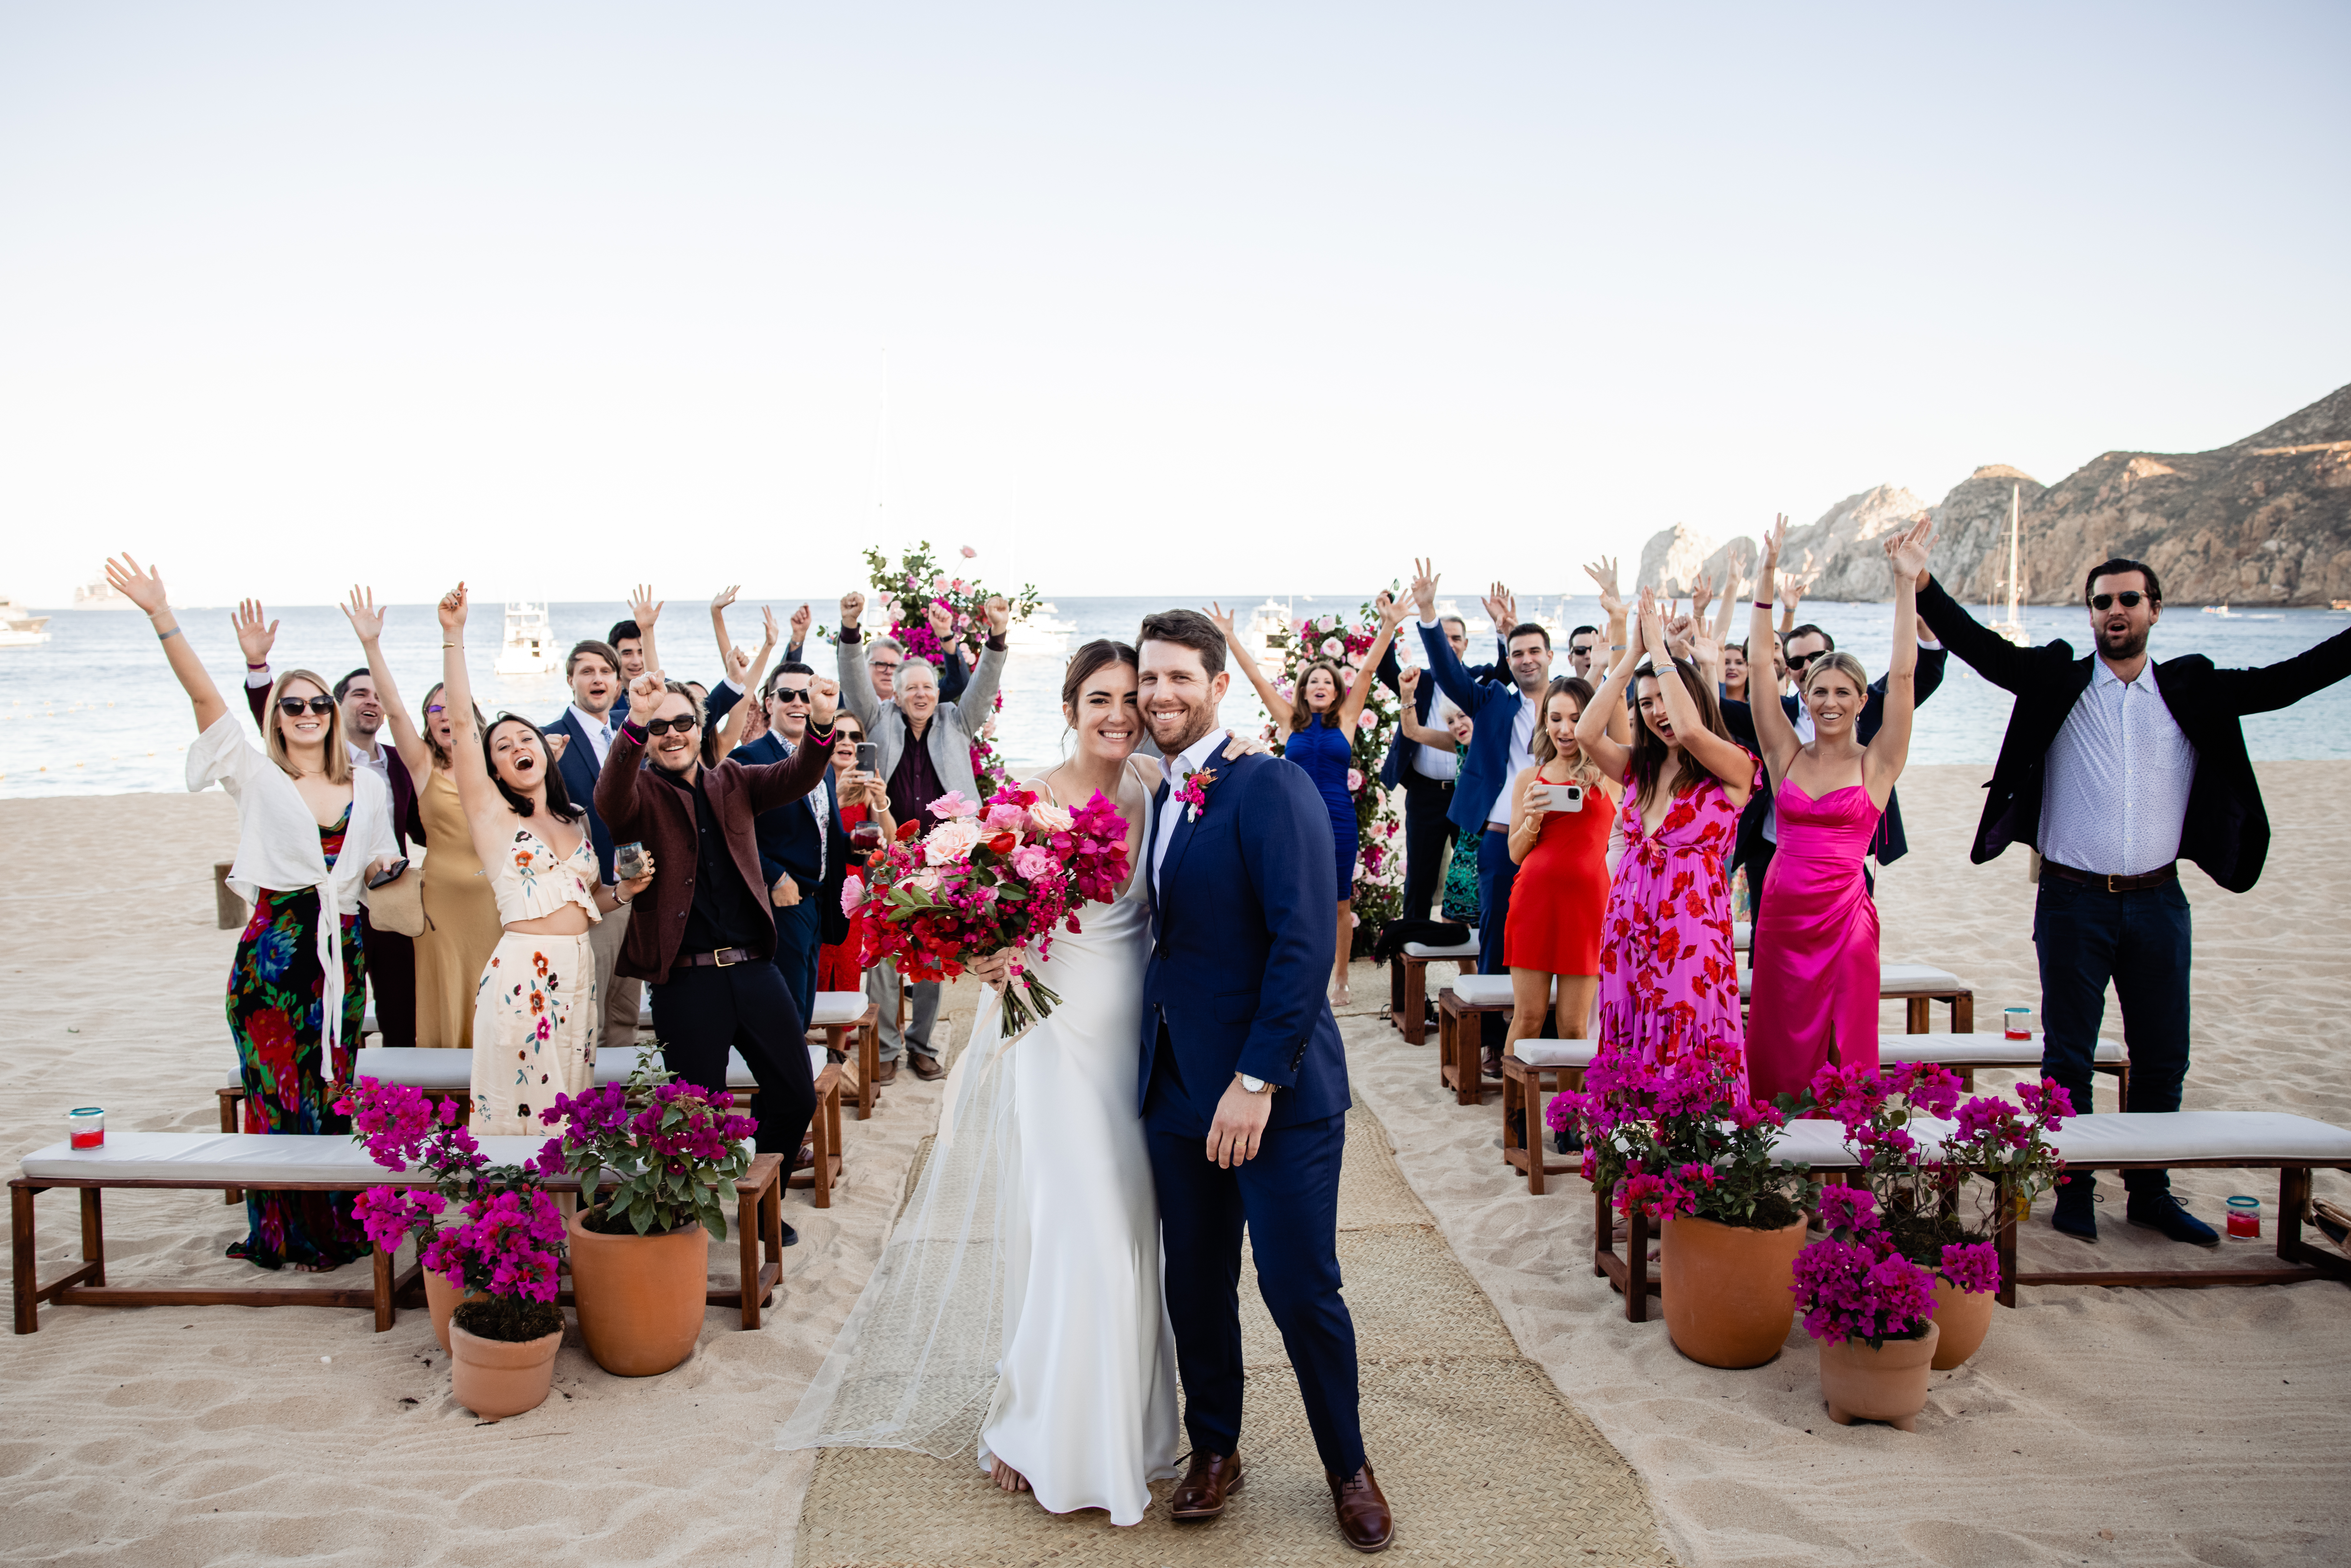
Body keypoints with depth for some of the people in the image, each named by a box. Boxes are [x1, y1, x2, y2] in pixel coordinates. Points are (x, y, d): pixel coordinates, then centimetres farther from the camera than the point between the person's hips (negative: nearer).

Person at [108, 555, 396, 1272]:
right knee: (280, 1088, 1)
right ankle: (284, 1232, 12)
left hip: (343, 948, 3)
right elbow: (206, 697, -10)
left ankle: (335, 1223, 21)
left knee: (332, 1088, 9)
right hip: (275, 946, -3)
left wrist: (380, 869, -3)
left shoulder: (368, 785, 10)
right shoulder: (257, 776, 1)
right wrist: (162, 618, -19)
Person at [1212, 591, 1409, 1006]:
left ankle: (1339, 980, 17)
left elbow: (1367, 672, -3)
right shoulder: (1291, 720, 5)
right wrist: (1229, 636, -1)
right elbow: (1257, 678, 3)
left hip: (1338, 820, -1)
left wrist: (1388, 628, -11)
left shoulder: (1346, 718, 3)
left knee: (1339, 904, 7)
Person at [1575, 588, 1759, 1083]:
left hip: (1690, 927, -5)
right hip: (1628, 925, 6)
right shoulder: (1640, 768, 14)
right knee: (1631, 1059, 6)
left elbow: (1689, 730, -24)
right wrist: (1631, 654, -2)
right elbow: (1586, 734, -3)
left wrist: (1659, 649, -13)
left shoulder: (1734, 769, -4)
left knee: (1687, 1058, -5)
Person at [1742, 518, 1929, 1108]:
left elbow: (1904, 675, -8)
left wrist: (1906, 583, -11)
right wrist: (1766, 579, -4)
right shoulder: (1787, 756, 5)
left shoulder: (1877, 764, 0)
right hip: (1781, 916, 3)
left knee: (1843, 1059, 2)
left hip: (1844, 920, -2)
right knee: (1777, 1056, 8)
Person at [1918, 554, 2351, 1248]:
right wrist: (1922, 585, -21)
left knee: (2163, 1056, 10)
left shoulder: (2195, 691, 6)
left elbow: (2286, 680, 3)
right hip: (2074, 902, -2)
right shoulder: (2057, 684, 0)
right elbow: (1981, 647, -10)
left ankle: (2150, 1193, 24)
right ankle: (2075, 1189, 18)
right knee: (2068, 1056, 5)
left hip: (2158, 902, 2)